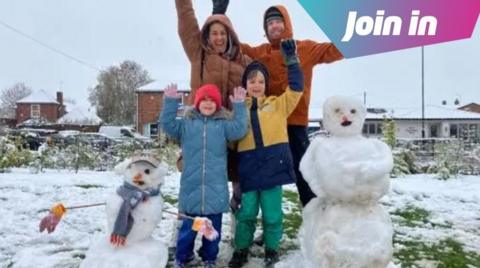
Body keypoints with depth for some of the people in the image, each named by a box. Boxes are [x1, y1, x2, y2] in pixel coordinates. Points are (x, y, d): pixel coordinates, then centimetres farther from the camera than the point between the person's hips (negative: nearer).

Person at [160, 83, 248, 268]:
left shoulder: (223, 124, 6)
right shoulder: (186, 123, 8)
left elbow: (239, 130, -9)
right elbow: (167, 125, -3)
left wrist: (239, 106, -11)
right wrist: (170, 102, -11)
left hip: (215, 187, 1)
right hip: (192, 186, 0)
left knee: (213, 227, 12)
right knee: (189, 226, 7)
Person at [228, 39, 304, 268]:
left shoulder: (278, 104, 10)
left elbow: (295, 89, 1)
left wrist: (291, 60, -3)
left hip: (273, 166, 0)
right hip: (248, 168, 1)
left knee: (272, 213, 9)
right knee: (246, 213, 9)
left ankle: (272, 249, 29)